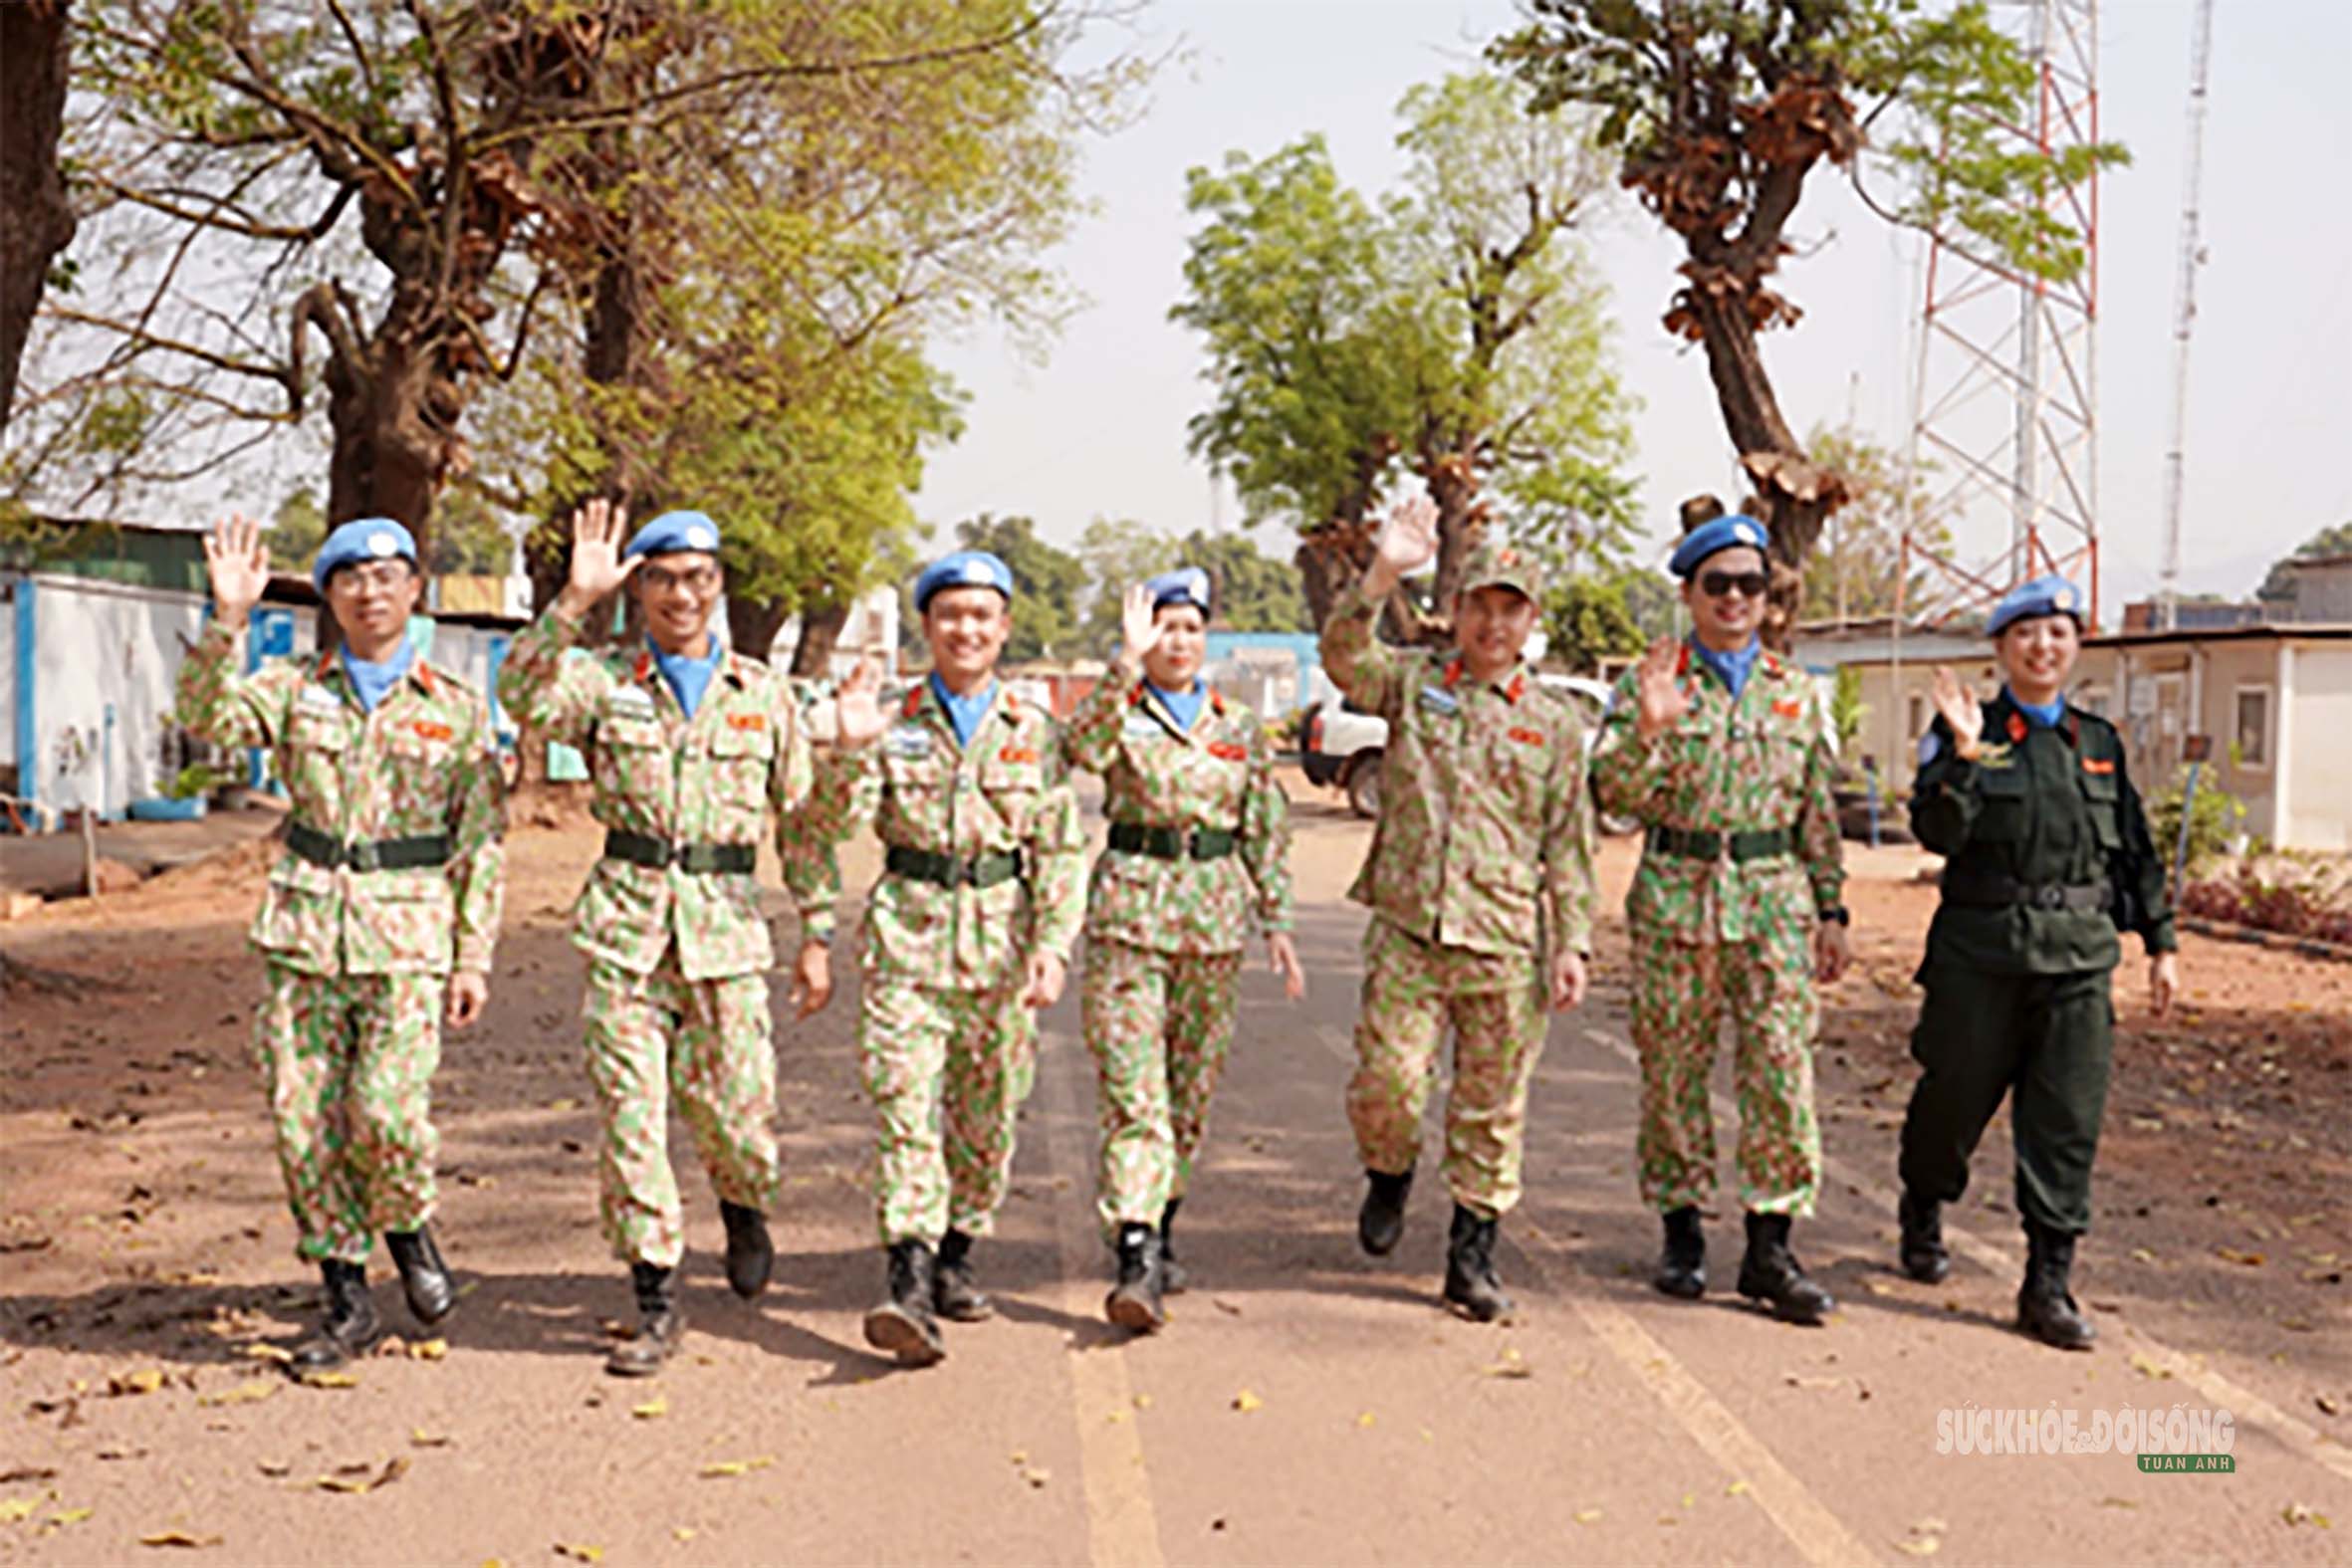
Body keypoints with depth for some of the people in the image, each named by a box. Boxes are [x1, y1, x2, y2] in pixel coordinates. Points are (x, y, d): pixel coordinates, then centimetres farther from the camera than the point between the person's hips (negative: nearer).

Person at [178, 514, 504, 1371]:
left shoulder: (457, 708, 4)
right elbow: (208, 716, -10)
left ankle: (408, 1230, 17)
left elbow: (484, 844, 4)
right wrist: (228, 619, -22)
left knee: (387, 1110, -15)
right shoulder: (294, 689, 8)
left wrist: (474, 958, -1)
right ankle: (347, 1300, 17)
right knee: (304, 1116, 3)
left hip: (409, 935, -2)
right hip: (305, 925, 2)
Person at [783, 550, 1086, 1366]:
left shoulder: (1035, 732, 6)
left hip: (1002, 938, 2)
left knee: (987, 1114, 9)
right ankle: (910, 1283, -16)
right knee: (903, 1106, -12)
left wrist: (1053, 946, -7)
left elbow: (1062, 849, 2)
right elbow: (822, 828, 2)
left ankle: (956, 1255, 27)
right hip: (907, 936, -1)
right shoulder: (889, 725, 4)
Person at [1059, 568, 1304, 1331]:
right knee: (1132, 1088, -11)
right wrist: (1127, 663, -26)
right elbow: (1081, 747, -21)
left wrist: (1277, 923, 8)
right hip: (1130, 906, -3)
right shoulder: (1119, 710, 2)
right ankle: (1137, 1259, -16)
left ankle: (1157, 1225, 30)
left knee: (1191, 1085, 11)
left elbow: (1267, 831, 13)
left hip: (1215, 915, 3)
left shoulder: (1240, 727, 11)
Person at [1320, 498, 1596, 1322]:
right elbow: (1344, 654, -12)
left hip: (1506, 943, 1)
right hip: (1406, 928, -1)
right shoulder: (1412, 682, 8)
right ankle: (1388, 1178, 29)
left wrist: (1572, 943, 1)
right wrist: (1382, 574, -28)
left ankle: (1472, 1253, 18)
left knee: (1493, 1107, 5)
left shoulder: (1554, 722, 10)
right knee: (1387, 1083, -4)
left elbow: (1568, 844, 9)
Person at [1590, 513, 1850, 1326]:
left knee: (1782, 1070, -3)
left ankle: (1770, 1246, 5)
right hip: (1676, 895, -2)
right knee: (1673, 1070, 4)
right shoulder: (1648, 684, 3)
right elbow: (1615, 795, -6)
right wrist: (1649, 729, -22)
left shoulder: (1800, 694, 12)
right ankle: (1682, 1233, 19)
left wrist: (1831, 909, 12)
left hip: (1775, 901, 2)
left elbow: (1821, 810, 14)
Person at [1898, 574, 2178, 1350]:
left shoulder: (2100, 742, 11)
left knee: (2068, 1122, -2)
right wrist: (1965, 754, -25)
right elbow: (1938, 833, -14)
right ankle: (1922, 1215, 38)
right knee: (1955, 1096, 10)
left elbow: (2136, 849, 16)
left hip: (2079, 954, 3)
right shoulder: (1964, 735, -1)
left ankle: (2048, 1284, 5)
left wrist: (2161, 942, 14)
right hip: (1982, 950, -3)